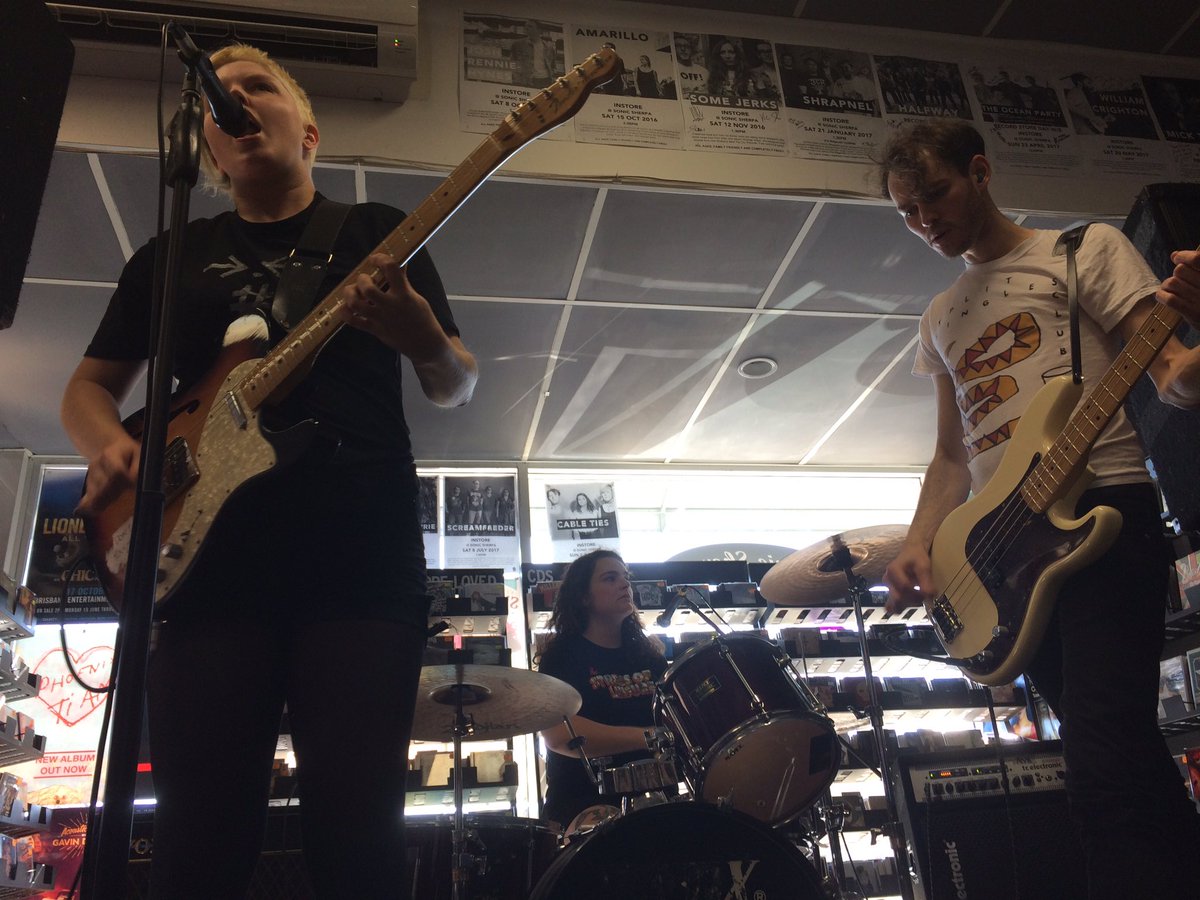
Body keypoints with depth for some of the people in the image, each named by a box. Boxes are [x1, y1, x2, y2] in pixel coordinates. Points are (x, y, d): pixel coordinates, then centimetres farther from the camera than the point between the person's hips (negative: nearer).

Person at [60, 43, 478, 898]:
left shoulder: (376, 231, 14)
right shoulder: (172, 255, 20)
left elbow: (456, 388, 10)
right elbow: (90, 385, 24)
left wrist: (423, 340, -14)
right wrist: (112, 446, 0)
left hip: (363, 560, -2)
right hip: (208, 559, 2)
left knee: (358, 831, -5)